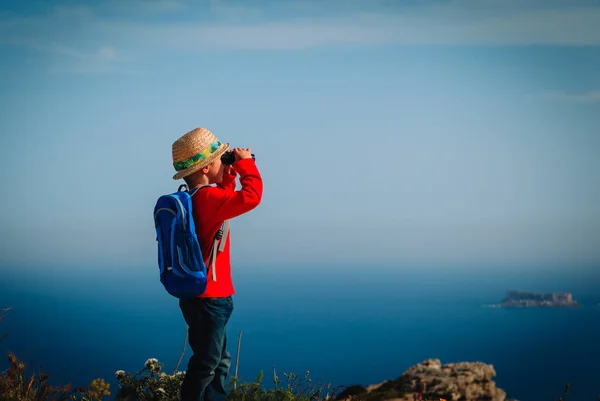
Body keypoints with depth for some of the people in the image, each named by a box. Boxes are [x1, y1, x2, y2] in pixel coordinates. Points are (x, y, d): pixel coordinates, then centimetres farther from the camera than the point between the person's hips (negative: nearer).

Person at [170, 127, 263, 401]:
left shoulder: (196, 197, 8)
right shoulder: (207, 197, -22)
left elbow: (227, 199, 28)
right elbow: (251, 196, -31)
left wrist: (230, 173, 13)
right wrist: (245, 163, -16)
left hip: (205, 296, 10)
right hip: (208, 299, -10)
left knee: (219, 362, 19)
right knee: (205, 367, -3)